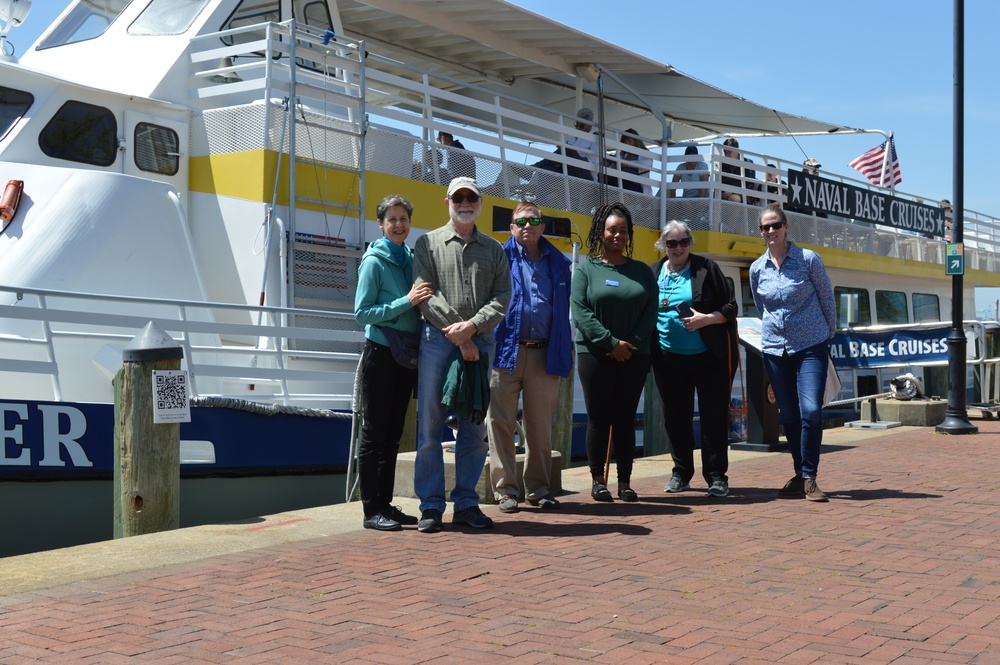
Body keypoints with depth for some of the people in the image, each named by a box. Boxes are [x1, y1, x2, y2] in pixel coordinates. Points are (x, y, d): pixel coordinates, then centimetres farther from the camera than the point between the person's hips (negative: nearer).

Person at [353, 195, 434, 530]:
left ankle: (385, 504, 17)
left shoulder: (410, 259, 11)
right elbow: (362, 313, -13)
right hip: (380, 354, -6)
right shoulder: (374, 261, -8)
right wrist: (407, 302, -19)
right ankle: (371, 509, 1)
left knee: (392, 434, 10)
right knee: (374, 433, -2)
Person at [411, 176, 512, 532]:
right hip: (437, 340, -2)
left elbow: (502, 296, 5)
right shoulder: (428, 243, 8)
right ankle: (431, 505, 4)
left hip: (480, 342, 3)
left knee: (474, 427, 5)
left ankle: (466, 502, 14)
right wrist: (458, 336, -11)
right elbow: (426, 293, -3)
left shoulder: (493, 249, 15)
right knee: (430, 424, -2)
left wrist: (472, 326, -13)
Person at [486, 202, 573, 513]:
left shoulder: (558, 263, 14)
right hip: (506, 350, -3)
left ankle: (538, 488, 19)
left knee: (541, 425, 8)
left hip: (543, 355, 3)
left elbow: (565, 310, 16)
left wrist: (565, 352, 8)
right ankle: (506, 489, 9)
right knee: (501, 423, 0)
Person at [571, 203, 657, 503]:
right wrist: (612, 343, -14)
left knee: (625, 419, 5)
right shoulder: (586, 268, 3)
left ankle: (625, 481, 10)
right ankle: (598, 480, 10)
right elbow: (580, 312, -7)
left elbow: (651, 311, 4)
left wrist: (631, 344, -10)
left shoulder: (642, 271, 11)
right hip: (595, 355, -2)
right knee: (599, 419, 1)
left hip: (634, 356, 2)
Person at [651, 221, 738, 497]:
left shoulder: (706, 268, 0)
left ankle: (716, 475, 7)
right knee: (675, 417, 9)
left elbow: (730, 308, -1)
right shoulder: (654, 273, 8)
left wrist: (706, 319, -17)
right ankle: (681, 472, 22)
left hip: (709, 357, -3)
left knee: (713, 415, -1)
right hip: (669, 358, 3)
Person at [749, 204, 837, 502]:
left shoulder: (808, 259, -5)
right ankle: (799, 475, 20)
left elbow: (827, 300, 4)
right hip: (775, 349, 4)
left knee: (810, 411, -16)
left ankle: (809, 479, -6)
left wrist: (827, 335, 10)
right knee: (789, 416, 7)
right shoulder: (757, 269, 5)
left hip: (811, 346, -4)